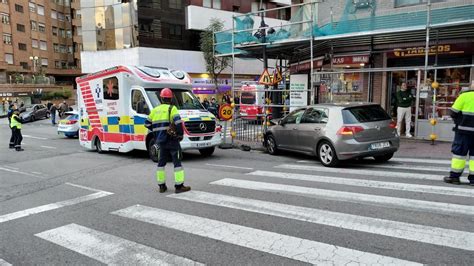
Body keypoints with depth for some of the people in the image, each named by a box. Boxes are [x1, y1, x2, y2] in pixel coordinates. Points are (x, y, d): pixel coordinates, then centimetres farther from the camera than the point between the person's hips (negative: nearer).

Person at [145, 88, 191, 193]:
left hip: (161, 140, 6)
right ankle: (179, 186, -1)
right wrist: (180, 134, -8)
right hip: (172, 139, -6)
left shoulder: (155, 110, 10)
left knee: (161, 162, 15)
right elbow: (178, 122, -21)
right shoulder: (172, 108, -8)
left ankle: (162, 186, 19)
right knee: (177, 162, -1)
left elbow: (147, 124, 14)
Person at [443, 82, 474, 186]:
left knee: (459, 151, 3)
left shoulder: (465, 95, -6)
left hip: (464, 129, -4)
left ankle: (454, 176, 6)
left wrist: (458, 122, 10)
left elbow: (454, 112, -7)